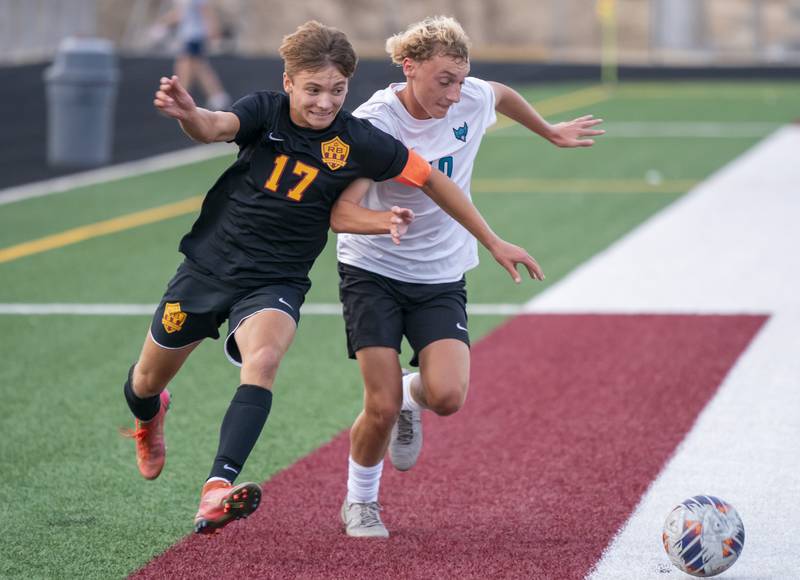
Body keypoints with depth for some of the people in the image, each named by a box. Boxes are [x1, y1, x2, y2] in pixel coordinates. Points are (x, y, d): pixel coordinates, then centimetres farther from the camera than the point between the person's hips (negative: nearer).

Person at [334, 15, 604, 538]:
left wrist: (551, 132, 31)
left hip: (442, 278, 3)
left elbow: (503, 95, 18)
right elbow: (341, 212, -28)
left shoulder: (472, 99, -9)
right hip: (373, 272, -3)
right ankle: (360, 503, 19)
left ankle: (411, 397, 20)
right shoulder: (374, 123, -21)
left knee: (448, 396, -18)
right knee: (382, 408, -10)